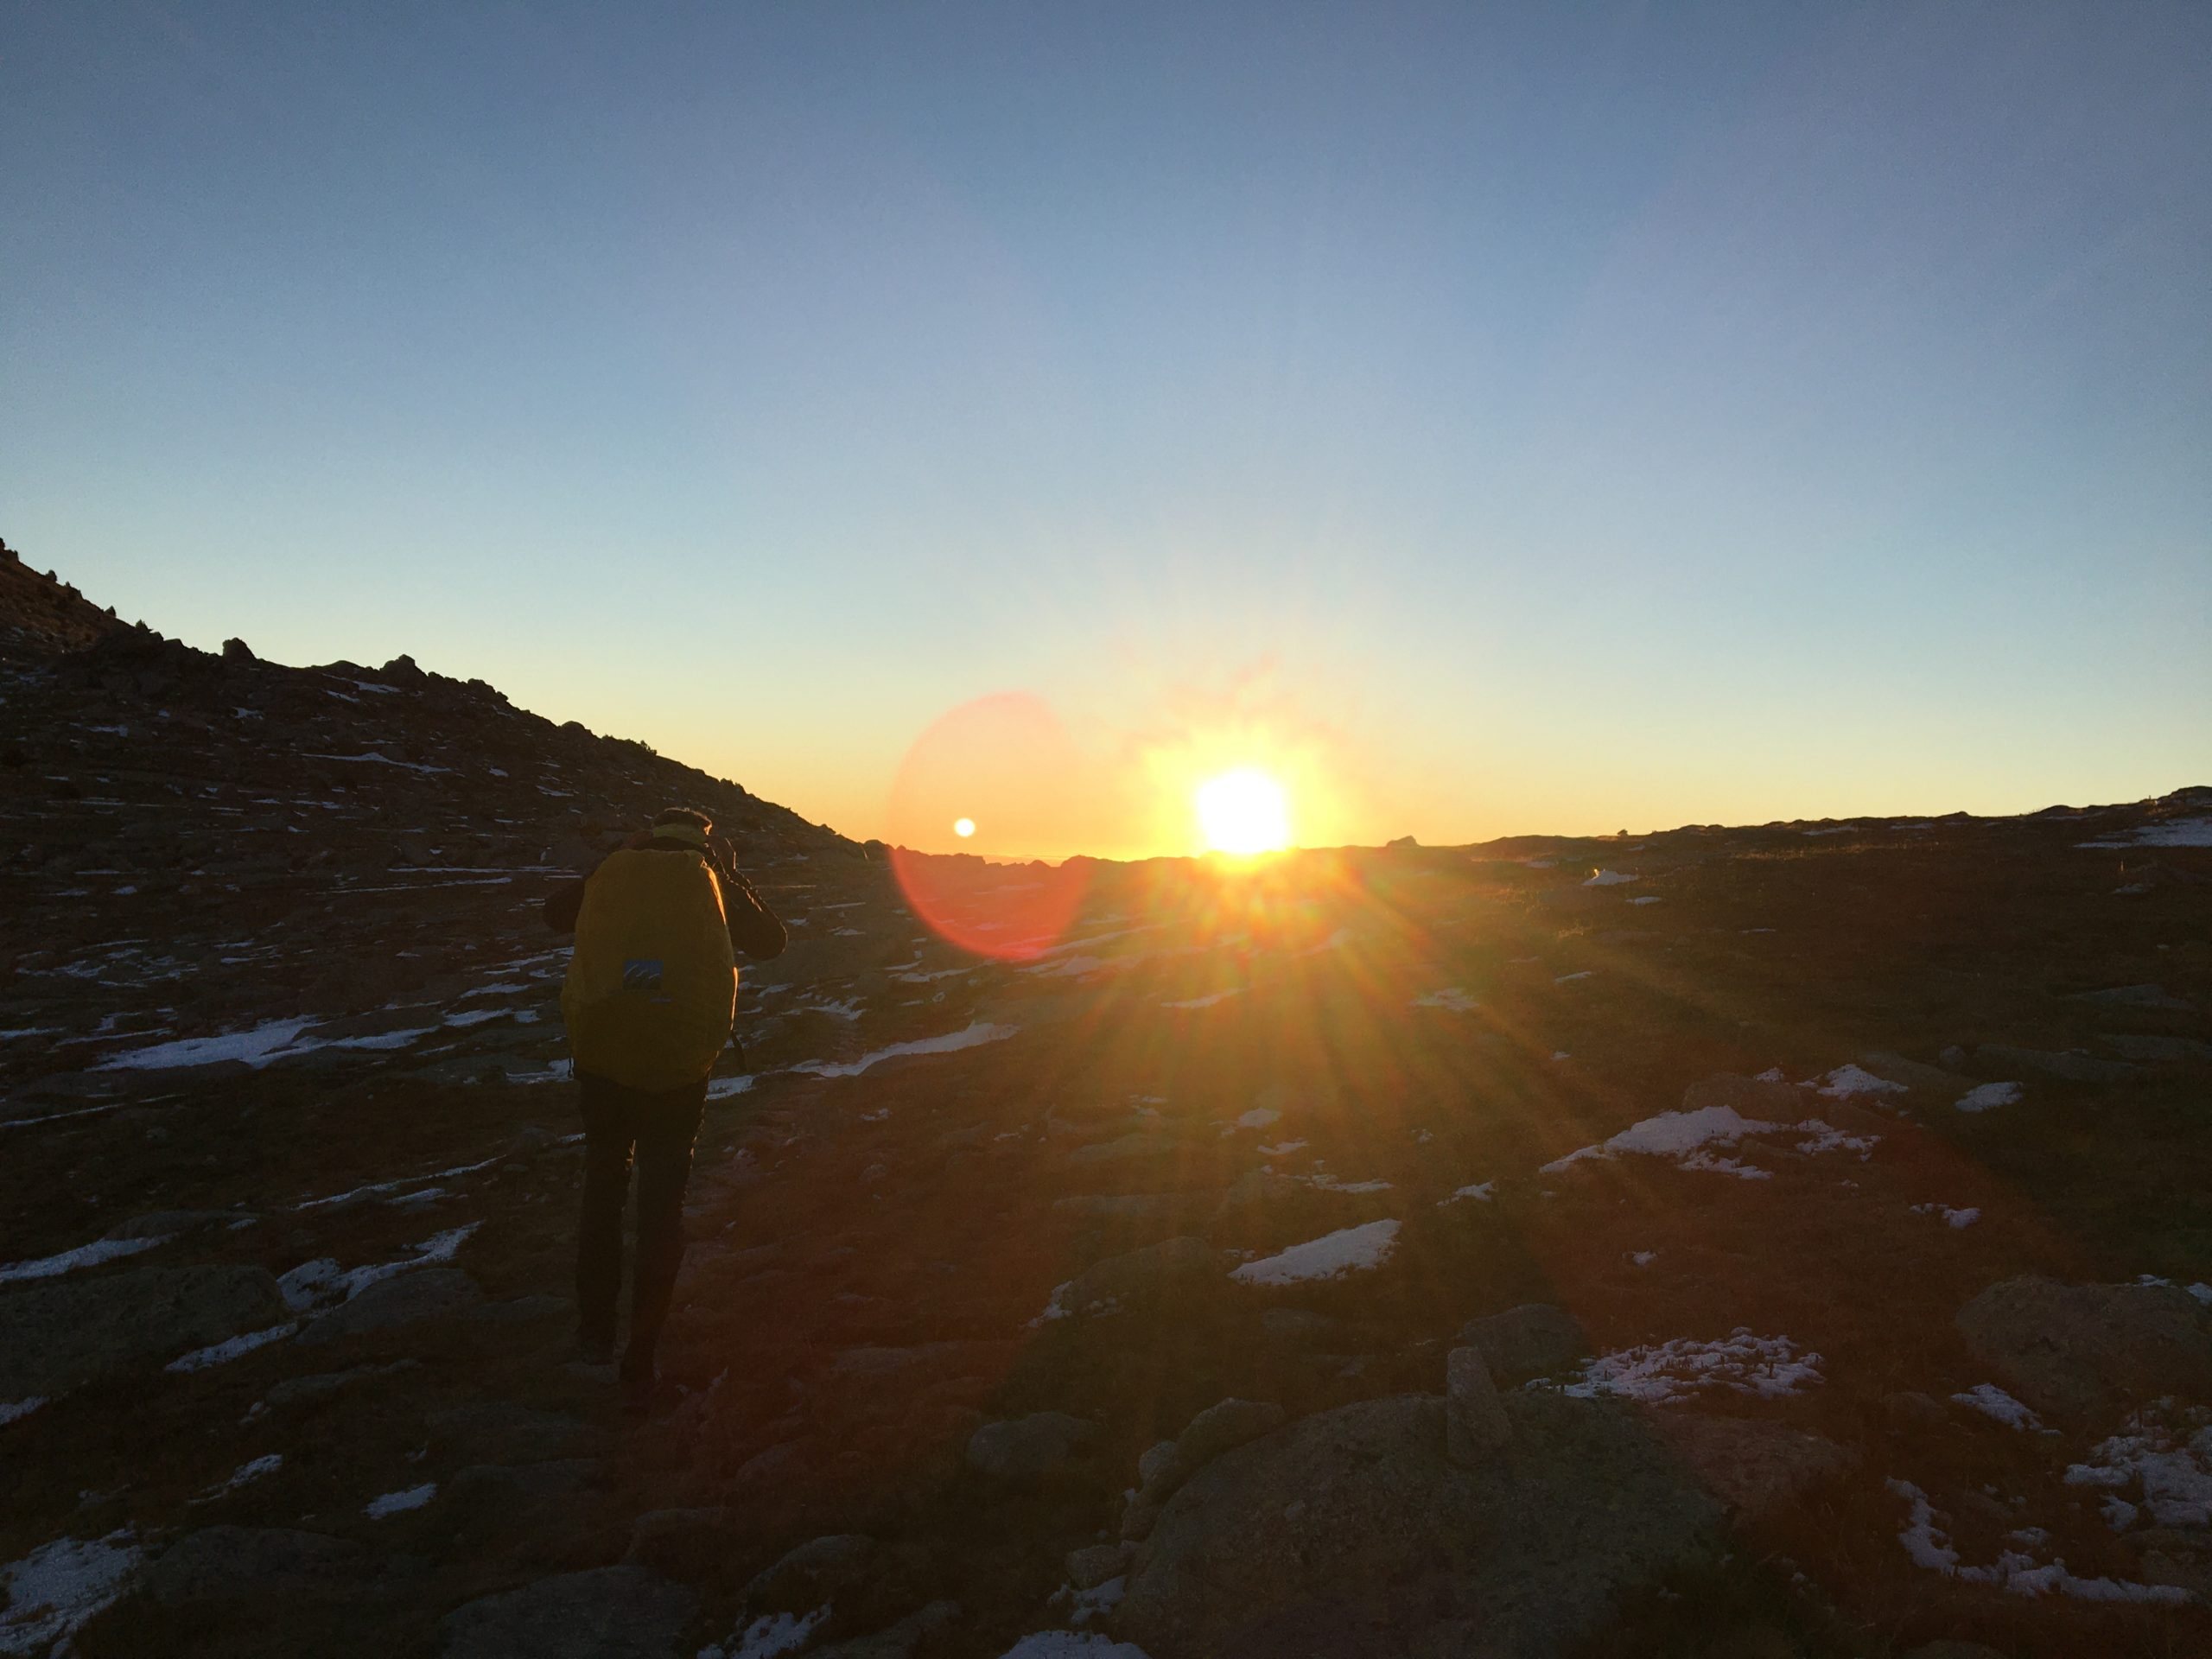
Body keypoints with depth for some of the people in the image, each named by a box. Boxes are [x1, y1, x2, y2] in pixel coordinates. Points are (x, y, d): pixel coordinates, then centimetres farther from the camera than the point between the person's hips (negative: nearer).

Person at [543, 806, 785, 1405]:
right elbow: (770, 941, 13)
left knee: (603, 1186, 24)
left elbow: (555, 914, 22)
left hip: (601, 1057, 1)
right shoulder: (711, 877, 5)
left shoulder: (614, 868, 8)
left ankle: (595, 1330, 31)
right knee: (662, 1203, 11)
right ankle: (641, 1361, 11)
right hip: (680, 1063, -1)